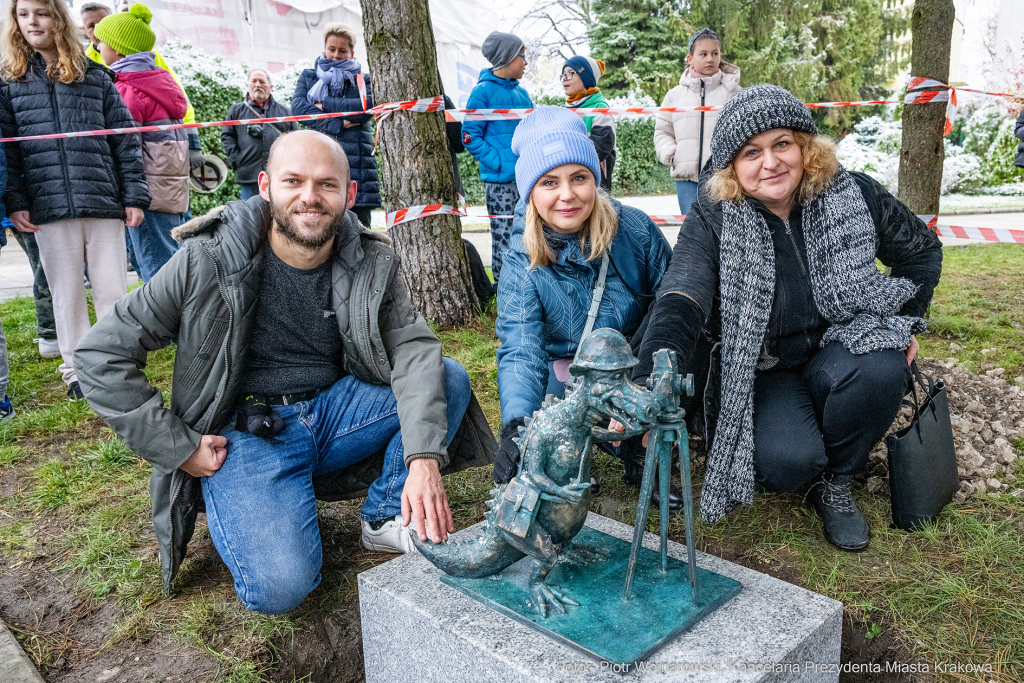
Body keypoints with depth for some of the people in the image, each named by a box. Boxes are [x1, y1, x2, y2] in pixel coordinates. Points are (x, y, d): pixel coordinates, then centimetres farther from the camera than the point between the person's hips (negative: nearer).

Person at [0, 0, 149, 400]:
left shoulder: (95, 76, 9)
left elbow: (124, 138, 7)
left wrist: (134, 195, -1)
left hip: (103, 202, 0)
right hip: (49, 208, 1)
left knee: (112, 290, 3)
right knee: (66, 293, 7)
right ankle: (77, 370, 17)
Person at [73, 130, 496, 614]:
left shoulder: (372, 262, -3)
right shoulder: (207, 261, -12)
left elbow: (414, 348, -14)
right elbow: (101, 355, -7)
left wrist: (424, 458, -30)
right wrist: (176, 446, -12)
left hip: (332, 411, 4)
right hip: (243, 431, -3)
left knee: (450, 379, -15)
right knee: (279, 586, -25)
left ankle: (389, 518, 1)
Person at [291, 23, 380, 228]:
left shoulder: (362, 80, 17)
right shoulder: (308, 77, 21)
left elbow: (368, 107, -6)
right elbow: (298, 106, 2)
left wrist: (325, 104, -3)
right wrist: (337, 124, -9)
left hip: (356, 166, -1)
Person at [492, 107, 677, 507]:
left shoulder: (634, 229, -12)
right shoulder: (522, 262, -16)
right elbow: (520, 351, -27)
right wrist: (516, 426, -45)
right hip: (568, 372, -1)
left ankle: (643, 458, 1)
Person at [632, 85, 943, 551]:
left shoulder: (853, 196, -7)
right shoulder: (711, 220, -16)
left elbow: (921, 250, 13)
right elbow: (679, 305, -32)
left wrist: (907, 321, 0)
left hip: (836, 350, 3)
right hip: (759, 369, -3)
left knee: (881, 370, -31)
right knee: (786, 461, -30)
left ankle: (835, 483, -3)